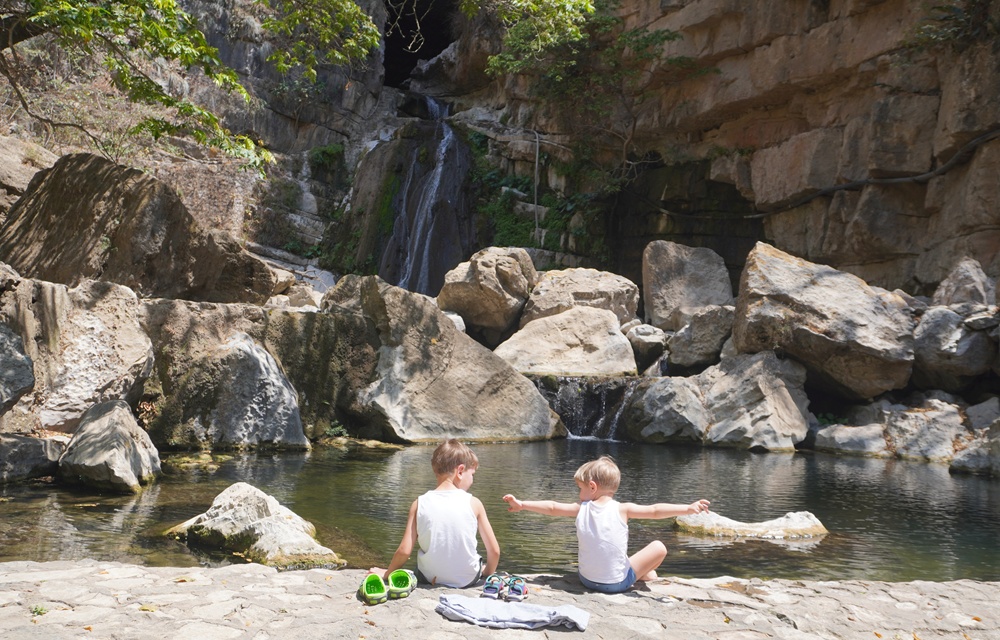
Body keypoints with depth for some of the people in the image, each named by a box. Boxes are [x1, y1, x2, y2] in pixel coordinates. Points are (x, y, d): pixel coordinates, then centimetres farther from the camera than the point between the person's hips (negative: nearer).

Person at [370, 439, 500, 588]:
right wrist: (487, 573, 14)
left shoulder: (419, 504, -7)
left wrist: (387, 573, 9)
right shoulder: (473, 503, -9)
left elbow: (404, 551, -10)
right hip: (468, 579, -1)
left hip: (430, 578, 1)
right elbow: (494, 550, -7)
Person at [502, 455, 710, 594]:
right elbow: (655, 511, -14)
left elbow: (551, 507, 7)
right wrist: (688, 508, -13)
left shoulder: (582, 509, -3)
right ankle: (644, 574, 34)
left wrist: (522, 504, 19)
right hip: (618, 582, -3)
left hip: (587, 579, 3)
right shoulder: (621, 509, -11)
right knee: (659, 547, 8)